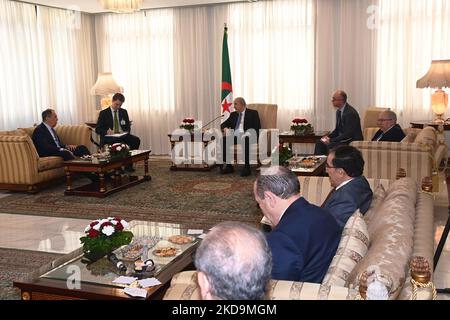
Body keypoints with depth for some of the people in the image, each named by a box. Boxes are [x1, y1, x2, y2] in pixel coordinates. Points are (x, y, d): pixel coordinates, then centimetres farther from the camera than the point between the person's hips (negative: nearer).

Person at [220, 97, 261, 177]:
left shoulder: (253, 113, 9)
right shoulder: (233, 114, 25)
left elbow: (257, 128, -2)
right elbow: (223, 124, 24)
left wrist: (246, 134, -19)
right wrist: (225, 128, -2)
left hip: (246, 137, -4)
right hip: (235, 136, 4)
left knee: (245, 140, -39)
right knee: (224, 139, -26)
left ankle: (247, 167, -35)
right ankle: (228, 165, -23)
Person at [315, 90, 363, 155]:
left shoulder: (351, 113, -20)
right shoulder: (339, 111, 8)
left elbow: (348, 134, -23)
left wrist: (331, 140, -22)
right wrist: (328, 137, -3)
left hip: (353, 141, -9)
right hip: (342, 139, 9)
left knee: (330, 146, -29)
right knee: (320, 143, -5)